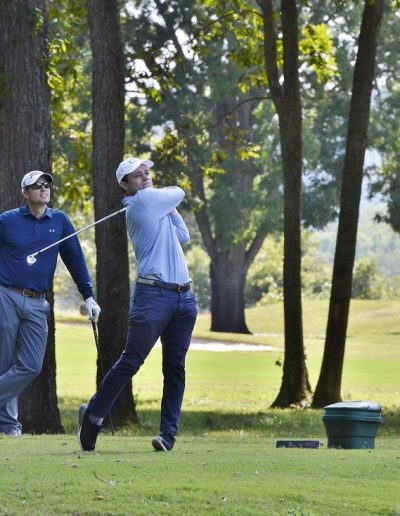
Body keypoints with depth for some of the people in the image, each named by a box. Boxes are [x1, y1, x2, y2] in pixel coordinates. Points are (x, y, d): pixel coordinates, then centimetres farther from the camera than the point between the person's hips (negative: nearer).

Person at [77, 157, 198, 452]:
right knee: (130, 362, -7)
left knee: (175, 367, 2)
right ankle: (93, 415, 6)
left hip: (184, 296, 8)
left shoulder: (157, 206, 21)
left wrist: (170, 208, 18)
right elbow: (178, 193, 6)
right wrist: (162, 196, 25)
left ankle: (169, 433, 1)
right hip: (154, 295, -8)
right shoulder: (143, 201, -4)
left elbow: (183, 237, 23)